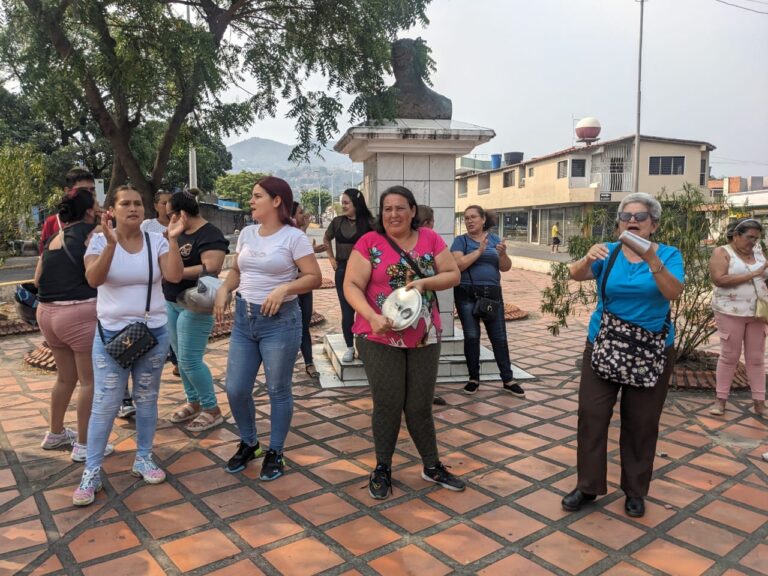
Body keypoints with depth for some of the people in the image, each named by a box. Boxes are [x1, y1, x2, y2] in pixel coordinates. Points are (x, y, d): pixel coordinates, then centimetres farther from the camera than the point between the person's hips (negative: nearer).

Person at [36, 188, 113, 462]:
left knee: (66, 377, 23)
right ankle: (83, 445, 11)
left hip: (47, 313, 8)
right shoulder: (91, 232, -7)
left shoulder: (55, 238, 14)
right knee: (90, 381, 4)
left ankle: (55, 434, 36)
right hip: (80, 313, -8)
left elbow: (38, 279, 17)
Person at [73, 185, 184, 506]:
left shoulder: (156, 241, -1)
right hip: (111, 334, -2)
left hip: (153, 333, 2)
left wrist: (173, 239, -23)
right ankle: (92, 472, 13)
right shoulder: (100, 241, -5)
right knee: (105, 405, 0)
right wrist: (111, 243, -33)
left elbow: (174, 276, -16)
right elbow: (93, 279, -22)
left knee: (147, 400, 12)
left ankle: (143, 459, 28)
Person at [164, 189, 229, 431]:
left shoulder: (210, 235, -16)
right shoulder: (181, 233, 11)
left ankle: (212, 410, 7)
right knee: (181, 357, 14)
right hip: (171, 302, 9)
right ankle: (194, 403, 27)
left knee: (190, 360, -7)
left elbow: (211, 268, -29)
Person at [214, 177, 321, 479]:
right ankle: (248, 443, 32)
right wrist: (223, 289, 1)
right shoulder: (247, 233, 9)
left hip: (280, 320, -6)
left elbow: (314, 278, -12)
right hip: (243, 318, 6)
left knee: (278, 391, 6)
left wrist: (284, 288, -26)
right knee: (235, 389, 8)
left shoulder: (294, 237, -9)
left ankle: (275, 452, 25)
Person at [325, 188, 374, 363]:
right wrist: (331, 258, 13)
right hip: (343, 270, 3)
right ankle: (349, 347, 15)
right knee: (347, 311, 6)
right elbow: (327, 240, 20)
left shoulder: (368, 222, -8)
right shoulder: (337, 222, 4)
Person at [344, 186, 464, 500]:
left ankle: (432, 466, 31)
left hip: (424, 338, 2)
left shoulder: (430, 239, 3)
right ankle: (382, 468, 26)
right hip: (380, 338, -2)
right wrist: (373, 317, -26)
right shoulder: (369, 242, -6)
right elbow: (352, 286, -10)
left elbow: (453, 275, 5)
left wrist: (424, 282, -14)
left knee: (420, 405, 12)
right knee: (387, 404, 6)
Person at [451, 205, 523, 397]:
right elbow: (457, 265, -15)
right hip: (467, 295, -2)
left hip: (493, 295, 2)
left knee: (499, 337, 5)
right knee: (471, 337, 2)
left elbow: (506, 268, 5)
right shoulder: (461, 240, 1)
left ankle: (508, 380, 15)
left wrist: (503, 254, -15)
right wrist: (479, 250, -18)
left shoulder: (495, 239, 9)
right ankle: (474, 379, 15)